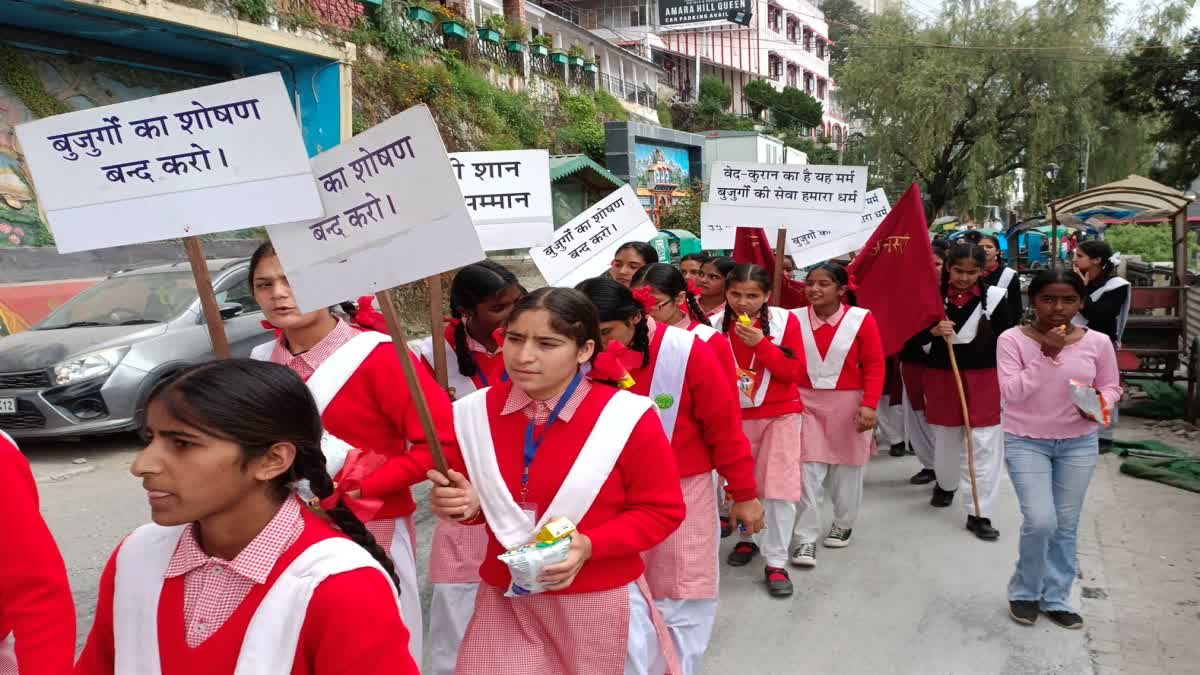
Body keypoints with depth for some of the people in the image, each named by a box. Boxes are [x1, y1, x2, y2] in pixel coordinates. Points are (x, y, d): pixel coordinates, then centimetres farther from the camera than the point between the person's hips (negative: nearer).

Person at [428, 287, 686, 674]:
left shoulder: (628, 418, -17)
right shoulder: (475, 414, -4)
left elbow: (662, 510, -8)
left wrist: (589, 545, -21)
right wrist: (464, 504, -12)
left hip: (600, 604, -2)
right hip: (505, 601, 3)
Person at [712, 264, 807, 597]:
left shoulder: (785, 320, -10)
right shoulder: (715, 325, -7)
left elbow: (795, 371, -13)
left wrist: (761, 343, -22)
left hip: (780, 415, -2)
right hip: (735, 416, 2)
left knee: (781, 486, -4)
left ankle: (776, 562, 7)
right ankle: (747, 538, 38)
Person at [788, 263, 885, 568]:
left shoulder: (861, 319, -10)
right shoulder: (795, 318, -5)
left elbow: (875, 365, -7)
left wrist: (869, 405, -14)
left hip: (848, 404, 0)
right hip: (806, 403, 1)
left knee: (847, 469, 14)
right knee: (807, 471, -2)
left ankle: (843, 525, 36)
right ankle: (804, 539, 6)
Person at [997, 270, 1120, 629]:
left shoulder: (1097, 342, -4)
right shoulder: (1012, 339, -12)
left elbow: (1110, 387, 7)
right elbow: (1011, 393, -19)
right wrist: (1047, 354, -24)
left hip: (1079, 444, 3)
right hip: (1026, 442, -3)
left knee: (1065, 526, 10)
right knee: (1040, 521, -12)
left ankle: (1055, 598, 27)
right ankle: (1024, 591, 14)